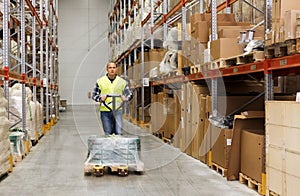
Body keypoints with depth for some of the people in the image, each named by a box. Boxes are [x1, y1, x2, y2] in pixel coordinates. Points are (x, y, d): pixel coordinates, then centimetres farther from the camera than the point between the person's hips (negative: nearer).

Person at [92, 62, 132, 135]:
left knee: (119, 132, -9)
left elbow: (129, 94, 11)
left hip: (117, 110, 0)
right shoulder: (100, 81, 6)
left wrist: (125, 98, -12)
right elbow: (94, 95, 8)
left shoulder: (122, 81, 7)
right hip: (105, 111, 0)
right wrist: (100, 98, -13)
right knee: (108, 134, 3)